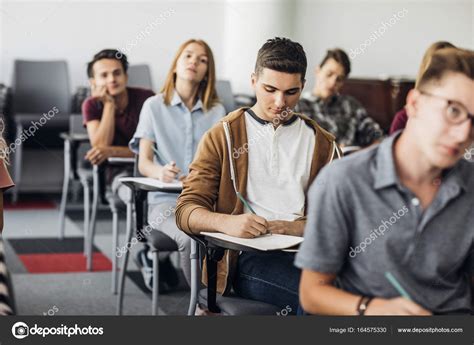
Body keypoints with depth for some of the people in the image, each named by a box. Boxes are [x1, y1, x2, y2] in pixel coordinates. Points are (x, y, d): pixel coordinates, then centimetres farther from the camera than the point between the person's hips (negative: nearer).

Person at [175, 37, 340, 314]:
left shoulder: (322, 144, 19)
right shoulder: (223, 136, 11)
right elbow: (187, 210, 3)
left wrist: (299, 227, -11)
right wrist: (227, 223, -20)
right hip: (248, 257, -3)